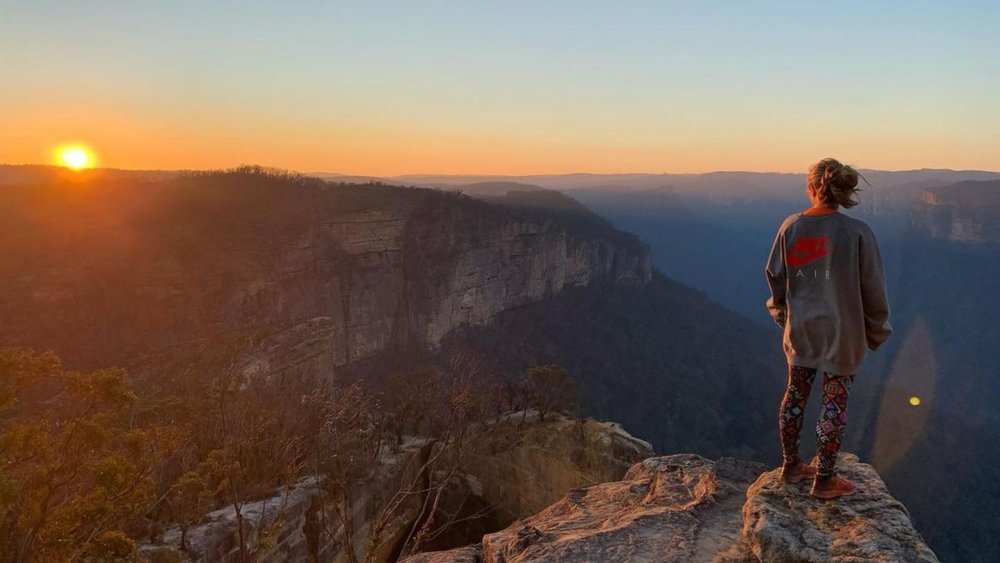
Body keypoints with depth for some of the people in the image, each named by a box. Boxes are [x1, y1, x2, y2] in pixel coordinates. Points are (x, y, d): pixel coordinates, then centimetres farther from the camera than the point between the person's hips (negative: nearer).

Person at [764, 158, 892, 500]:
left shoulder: (790, 227, -6)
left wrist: (784, 316, 20)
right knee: (834, 404, 9)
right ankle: (823, 481, 19)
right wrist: (876, 332, 7)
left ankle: (791, 466, 31)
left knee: (795, 396, 17)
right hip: (842, 333, -3)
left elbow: (774, 276, 4)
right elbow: (872, 289, -8)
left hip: (800, 331, 3)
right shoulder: (857, 233, -15)